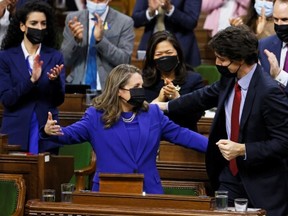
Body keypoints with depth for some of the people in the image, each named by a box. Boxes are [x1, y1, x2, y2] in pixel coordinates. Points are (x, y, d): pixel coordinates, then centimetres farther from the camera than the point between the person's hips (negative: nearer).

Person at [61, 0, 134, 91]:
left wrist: (101, 39, -19)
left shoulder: (124, 22, 0)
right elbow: (64, 60, 4)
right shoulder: (73, 18, 6)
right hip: (77, 87, 1)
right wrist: (76, 39, -14)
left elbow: (125, 61, -8)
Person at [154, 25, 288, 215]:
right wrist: (164, 106, 24)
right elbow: (204, 97, 19)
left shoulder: (269, 92, -23)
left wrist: (242, 150, -24)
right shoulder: (230, 80, -1)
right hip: (230, 176, 7)